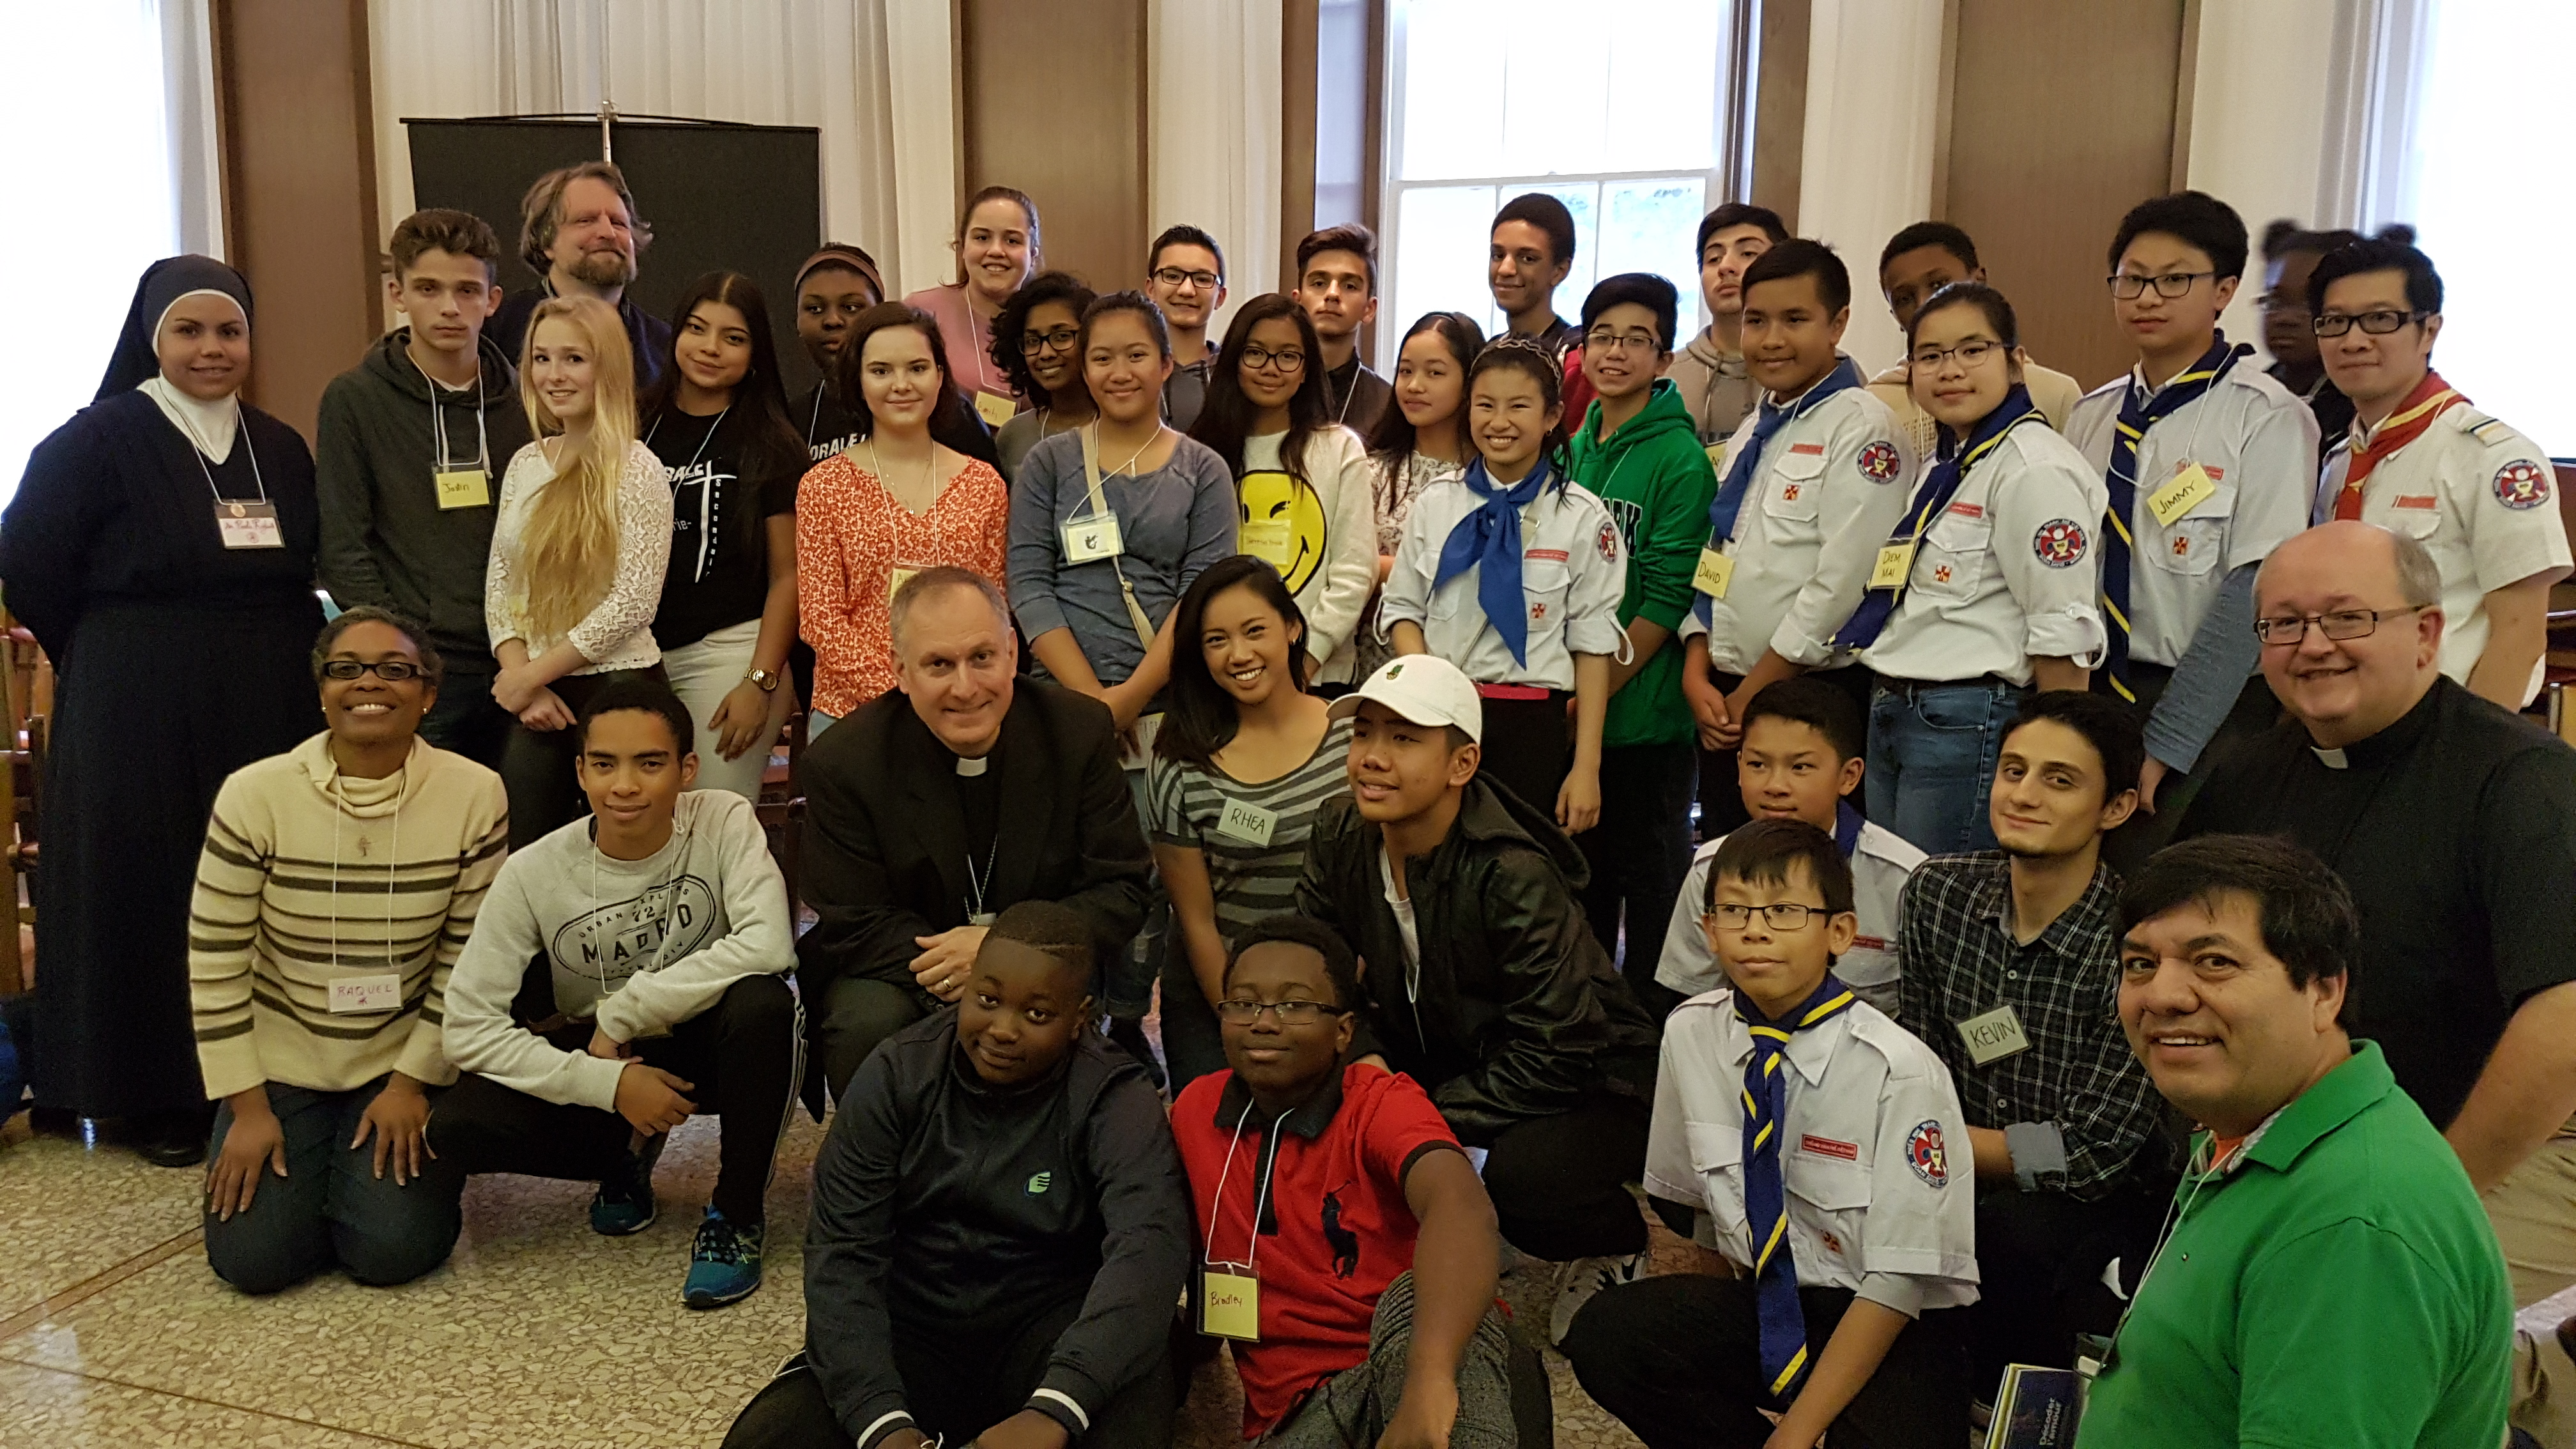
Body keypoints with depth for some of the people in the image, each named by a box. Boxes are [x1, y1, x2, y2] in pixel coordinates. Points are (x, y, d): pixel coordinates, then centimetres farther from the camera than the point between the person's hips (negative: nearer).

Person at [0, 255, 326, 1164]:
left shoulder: (279, 450, 10)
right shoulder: (100, 440, -5)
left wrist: (274, 656, 7)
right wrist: (104, 659, 3)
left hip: (268, 712, 4)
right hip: (138, 716, -4)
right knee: (147, 896, 2)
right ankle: (155, 1098, 14)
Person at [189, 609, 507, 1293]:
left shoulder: (475, 794, -14)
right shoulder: (255, 793, -14)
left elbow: (466, 961, -6)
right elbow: (215, 963, -8)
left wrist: (413, 1082, -7)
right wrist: (247, 1106, -8)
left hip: (401, 1061, 0)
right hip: (279, 1063, 1)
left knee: (394, 1249, -14)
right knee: (253, 1255, -11)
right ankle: (301, 1162, 21)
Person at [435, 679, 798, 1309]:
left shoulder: (724, 822, -17)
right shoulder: (535, 872, -14)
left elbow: (768, 946, -32)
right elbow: (468, 1026, -15)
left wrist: (622, 1012, -26)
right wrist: (609, 1083, -25)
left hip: (704, 1049, -2)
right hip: (600, 1061, 2)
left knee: (762, 1001, -36)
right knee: (457, 1129, -23)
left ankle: (737, 1214, -12)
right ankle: (626, 1156, 8)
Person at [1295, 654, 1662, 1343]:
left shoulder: (1513, 878, -28)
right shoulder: (1341, 837, -10)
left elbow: (1556, 1054, -27)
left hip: (1585, 1087, -6)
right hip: (1446, 1065, 6)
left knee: (1521, 1173, -36)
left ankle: (1615, 1247, 1)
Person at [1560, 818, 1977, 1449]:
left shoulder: (1899, 1072, -17)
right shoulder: (1690, 1035, -4)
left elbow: (1896, 1284, -16)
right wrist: (1711, 1331, 4)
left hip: (1894, 1326, -4)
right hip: (1762, 1308, 4)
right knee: (1602, 1334, -22)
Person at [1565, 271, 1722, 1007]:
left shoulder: (1680, 457, -10)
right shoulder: (1574, 450, 10)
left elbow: (1668, 596, -14)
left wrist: (1600, 690, -15)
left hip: (1643, 714, -6)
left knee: (1649, 874, 6)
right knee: (1581, 868, 17)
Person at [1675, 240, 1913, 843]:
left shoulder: (1862, 428, -10)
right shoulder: (1753, 431, 15)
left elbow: (1841, 584, -17)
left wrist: (1752, 694, -12)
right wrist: (1698, 675, 1)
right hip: (1725, 704, 7)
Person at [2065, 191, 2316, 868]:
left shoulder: (2265, 418, -7)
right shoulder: (2092, 416, 10)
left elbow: (2255, 595, -13)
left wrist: (2164, 744, -15)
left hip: (2210, 714, -5)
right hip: (2096, 703, 5)